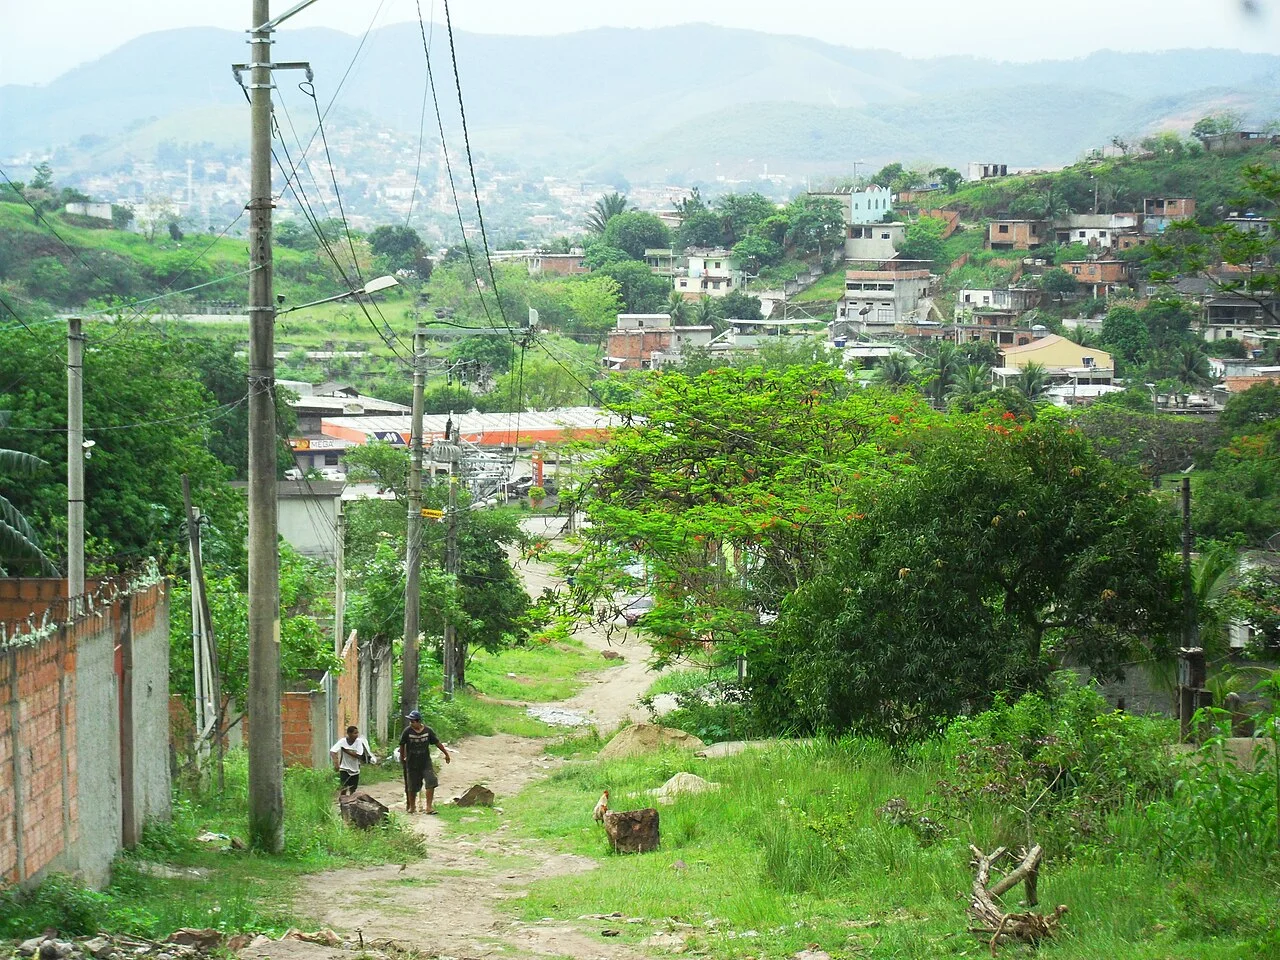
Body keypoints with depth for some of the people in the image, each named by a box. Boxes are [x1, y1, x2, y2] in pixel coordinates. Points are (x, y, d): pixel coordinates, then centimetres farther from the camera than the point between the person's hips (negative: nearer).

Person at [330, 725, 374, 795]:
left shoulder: (358, 742, -10)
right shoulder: (342, 741, -15)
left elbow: (358, 755, -19)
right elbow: (332, 752, -25)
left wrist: (346, 751, -22)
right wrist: (336, 762, -39)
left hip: (355, 770, 3)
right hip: (344, 769, -3)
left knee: (353, 790, 13)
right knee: (343, 789, -16)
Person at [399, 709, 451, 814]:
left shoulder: (428, 731, -6)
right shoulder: (407, 731, -11)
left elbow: (437, 743, 5)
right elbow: (402, 745, 2)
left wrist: (446, 754, 13)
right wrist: (402, 758, 9)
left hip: (425, 762, 1)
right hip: (412, 763, -1)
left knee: (431, 783, -14)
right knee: (412, 787, 7)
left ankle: (429, 807, -10)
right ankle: (412, 807, 26)